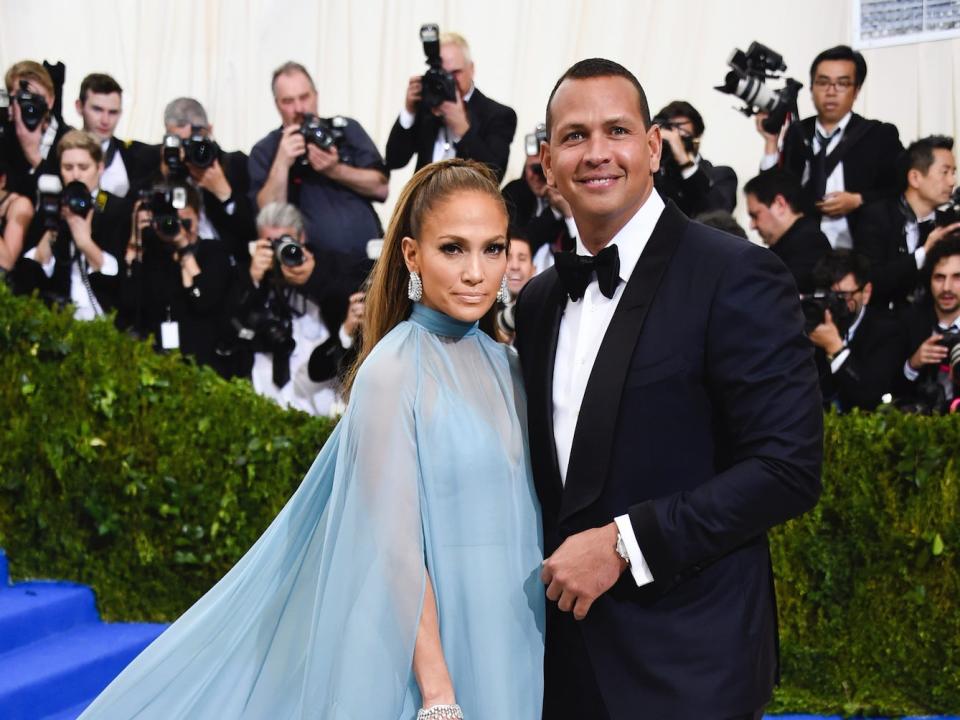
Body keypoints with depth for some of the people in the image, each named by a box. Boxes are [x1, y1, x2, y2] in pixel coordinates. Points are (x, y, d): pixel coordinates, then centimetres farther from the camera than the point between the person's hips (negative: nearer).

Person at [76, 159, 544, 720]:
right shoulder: (393, 369, -13)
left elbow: (522, 512, 11)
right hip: (426, 634, -6)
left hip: (509, 632, 6)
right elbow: (396, 545, -16)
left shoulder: (504, 366, 5)